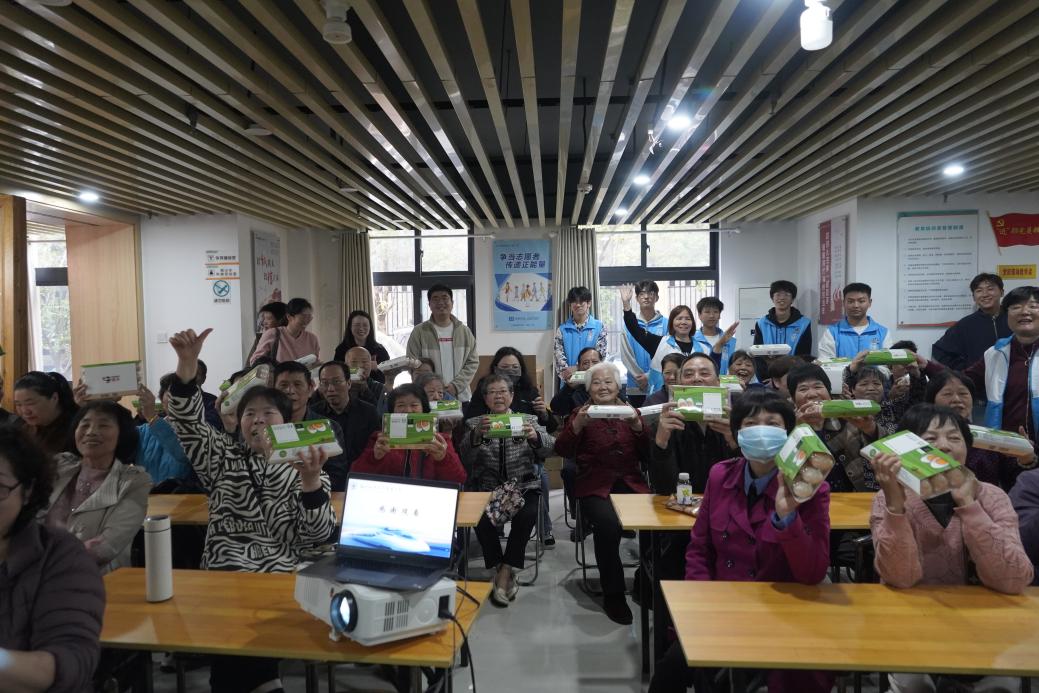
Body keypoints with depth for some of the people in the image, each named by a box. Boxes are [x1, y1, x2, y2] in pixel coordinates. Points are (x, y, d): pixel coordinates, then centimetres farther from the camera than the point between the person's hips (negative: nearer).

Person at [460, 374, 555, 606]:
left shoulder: (528, 420, 10)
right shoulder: (474, 423, 10)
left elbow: (549, 449, -4)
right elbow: (465, 457, -6)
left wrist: (535, 437, -27)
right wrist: (476, 435, -27)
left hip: (524, 488, 0)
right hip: (487, 489, 0)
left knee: (526, 515, -30)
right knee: (482, 519, -29)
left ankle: (505, 572, -12)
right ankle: (503, 573, -9)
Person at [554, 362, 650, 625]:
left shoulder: (631, 413, 17)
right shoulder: (581, 414, 12)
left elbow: (648, 455, 8)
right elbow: (563, 451, -2)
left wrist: (637, 426, -8)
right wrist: (577, 424, -18)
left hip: (630, 484, 2)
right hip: (595, 487, -2)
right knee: (608, 524, -32)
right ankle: (613, 594, -11)